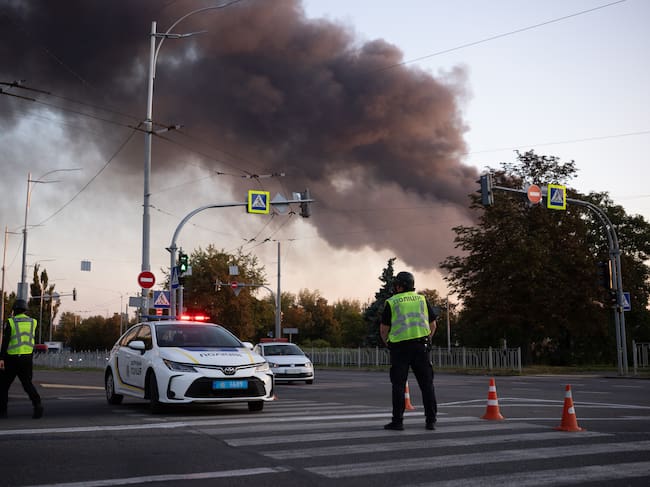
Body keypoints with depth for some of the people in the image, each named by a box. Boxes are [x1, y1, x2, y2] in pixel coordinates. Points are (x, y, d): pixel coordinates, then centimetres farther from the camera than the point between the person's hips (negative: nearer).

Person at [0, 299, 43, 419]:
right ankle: (37, 404, -15)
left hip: (12, 358, -3)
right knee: (27, 383, 7)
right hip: (27, 358, 3)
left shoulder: (10, 322, -5)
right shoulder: (32, 322, 6)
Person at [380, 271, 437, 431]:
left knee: (399, 386, 3)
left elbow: (384, 329, 1)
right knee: (427, 384, 6)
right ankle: (430, 420, 5)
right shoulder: (422, 299, 11)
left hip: (400, 347, -2)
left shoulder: (391, 302, 1)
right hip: (421, 347, 2)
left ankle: (397, 421, 3)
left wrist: (388, 343, 17)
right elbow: (433, 324, 13)